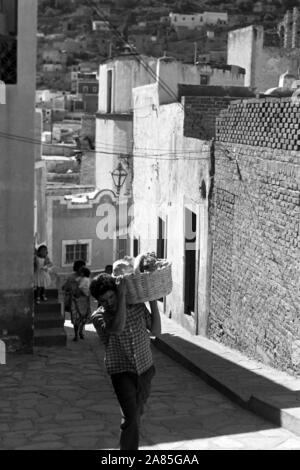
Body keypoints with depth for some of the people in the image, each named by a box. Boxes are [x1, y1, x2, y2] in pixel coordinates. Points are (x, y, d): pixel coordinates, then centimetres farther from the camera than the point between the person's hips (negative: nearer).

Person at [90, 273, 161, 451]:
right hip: (122, 371, -4)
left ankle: (130, 445, 41)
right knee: (131, 417, -18)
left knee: (137, 413, 19)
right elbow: (117, 328, -34)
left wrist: (153, 302, -8)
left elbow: (156, 331, 1)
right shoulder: (99, 316, -14)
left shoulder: (137, 306, -3)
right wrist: (122, 297, -31)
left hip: (145, 369, 4)